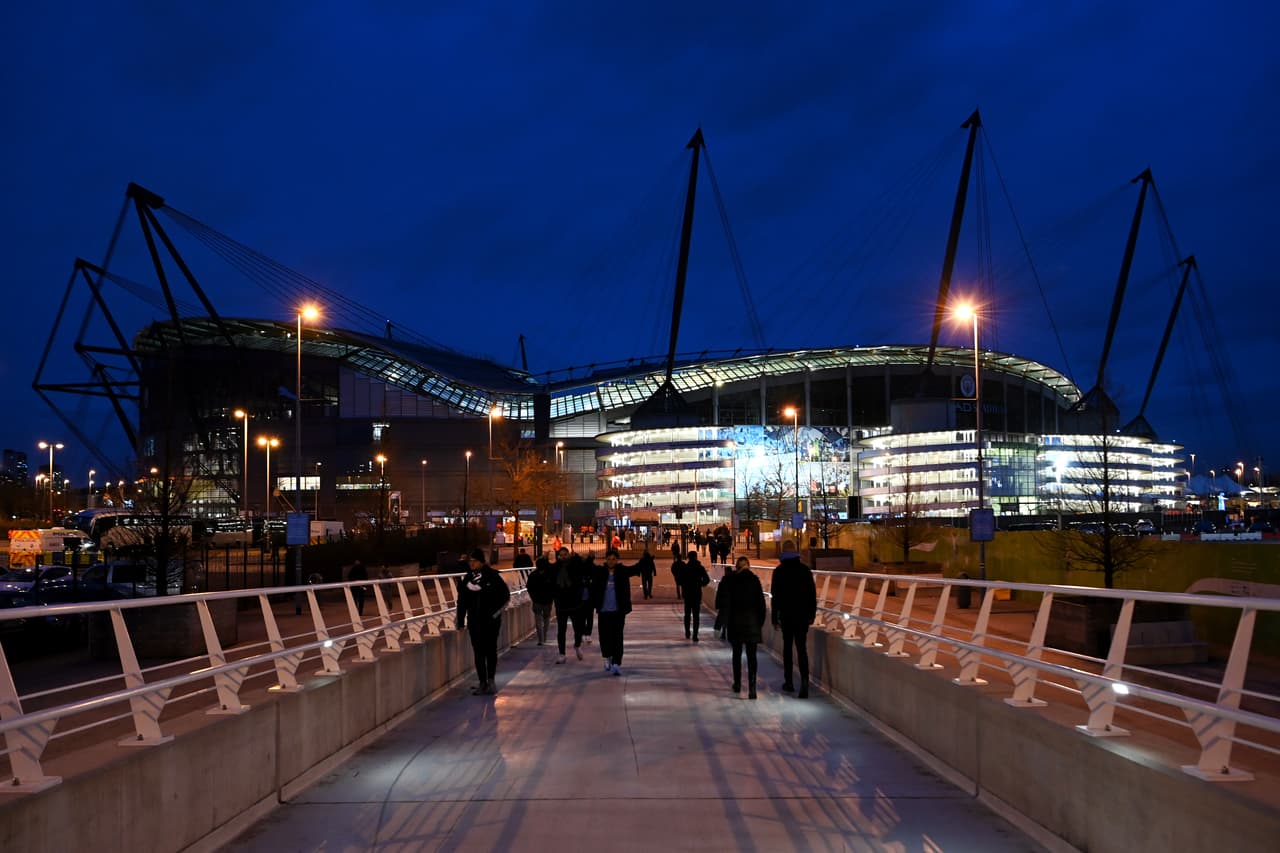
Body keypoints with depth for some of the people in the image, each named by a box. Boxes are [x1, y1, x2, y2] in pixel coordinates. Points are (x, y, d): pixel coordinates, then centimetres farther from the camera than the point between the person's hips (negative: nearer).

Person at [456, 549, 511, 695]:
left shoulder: (492, 576, -7)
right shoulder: (467, 578, 5)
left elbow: (505, 595, -2)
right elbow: (462, 601, 10)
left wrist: (496, 612, -7)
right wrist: (461, 621, 7)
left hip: (491, 621, -4)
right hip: (474, 621, 4)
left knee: (491, 651, 1)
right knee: (478, 653, 5)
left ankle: (491, 680, 12)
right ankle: (483, 683, 12)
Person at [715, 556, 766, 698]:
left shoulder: (728, 580, -3)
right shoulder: (754, 579, -2)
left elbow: (723, 601, -5)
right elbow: (761, 602, -2)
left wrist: (723, 619, 5)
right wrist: (760, 621, 5)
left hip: (735, 622, 1)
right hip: (752, 621, -1)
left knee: (737, 654, 16)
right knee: (751, 655, -1)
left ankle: (737, 684, 24)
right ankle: (751, 686, -14)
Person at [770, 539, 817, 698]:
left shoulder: (779, 571, -5)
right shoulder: (805, 569, 1)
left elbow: (775, 595, -6)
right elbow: (812, 593, 3)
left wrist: (775, 617, -1)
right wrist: (812, 614, 11)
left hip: (786, 615, -1)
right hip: (803, 615, 1)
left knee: (787, 647, 13)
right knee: (802, 648, -1)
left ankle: (788, 682, 17)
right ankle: (804, 681, -19)